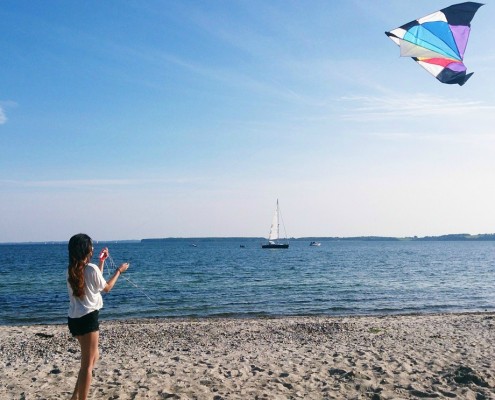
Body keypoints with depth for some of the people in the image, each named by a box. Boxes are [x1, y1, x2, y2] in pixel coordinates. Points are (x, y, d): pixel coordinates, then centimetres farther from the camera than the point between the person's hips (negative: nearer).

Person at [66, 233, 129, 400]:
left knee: (93, 357, 23)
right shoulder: (91, 269, -14)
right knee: (87, 364, 0)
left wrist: (101, 261, 25)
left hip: (74, 319, 8)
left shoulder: (71, 270, 7)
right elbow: (106, 288, 2)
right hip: (87, 318, -8)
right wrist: (119, 271, 14)